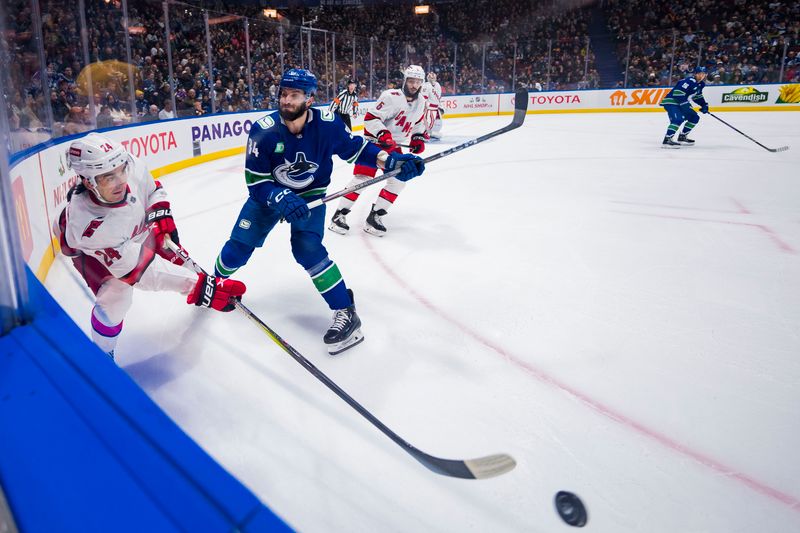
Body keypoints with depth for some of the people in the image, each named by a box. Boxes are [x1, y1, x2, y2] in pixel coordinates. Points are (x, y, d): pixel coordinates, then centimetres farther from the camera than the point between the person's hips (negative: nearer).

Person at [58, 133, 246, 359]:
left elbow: (151, 188, -7)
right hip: (92, 251, -5)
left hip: (133, 229, 5)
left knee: (172, 257, 15)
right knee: (115, 298, -22)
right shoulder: (89, 226, -46)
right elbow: (139, 269, -44)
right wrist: (199, 287, -48)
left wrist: (161, 213, -21)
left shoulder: (131, 167, -35)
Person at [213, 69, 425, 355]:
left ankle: (346, 313, -15)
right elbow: (255, 182, -21)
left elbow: (354, 147, -8)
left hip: (310, 194, -1)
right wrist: (280, 199, -41)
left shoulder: (326, 124, -24)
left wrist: (391, 160, -23)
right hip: (269, 193, 2)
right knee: (239, 246, 0)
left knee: (306, 247, -24)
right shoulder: (264, 130, -24)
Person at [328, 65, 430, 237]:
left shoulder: (422, 101, 3)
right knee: (362, 177, -15)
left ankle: (375, 216, 3)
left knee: (399, 179, -4)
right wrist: (383, 134, -35)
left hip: (393, 145, 7)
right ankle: (340, 215, -6)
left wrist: (418, 138, 9)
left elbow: (418, 121, 22)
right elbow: (371, 118, -23)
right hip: (374, 140, -7)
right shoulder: (392, 97, -21)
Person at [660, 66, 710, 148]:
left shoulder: (701, 84, 12)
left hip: (681, 103, 10)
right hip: (670, 102, -10)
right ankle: (666, 140, -33)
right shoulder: (689, 81, -19)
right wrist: (686, 105, -29)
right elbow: (678, 92, -28)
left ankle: (682, 137, 20)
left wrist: (704, 105, 15)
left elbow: (697, 95, 27)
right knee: (678, 119, -30)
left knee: (695, 117, 14)